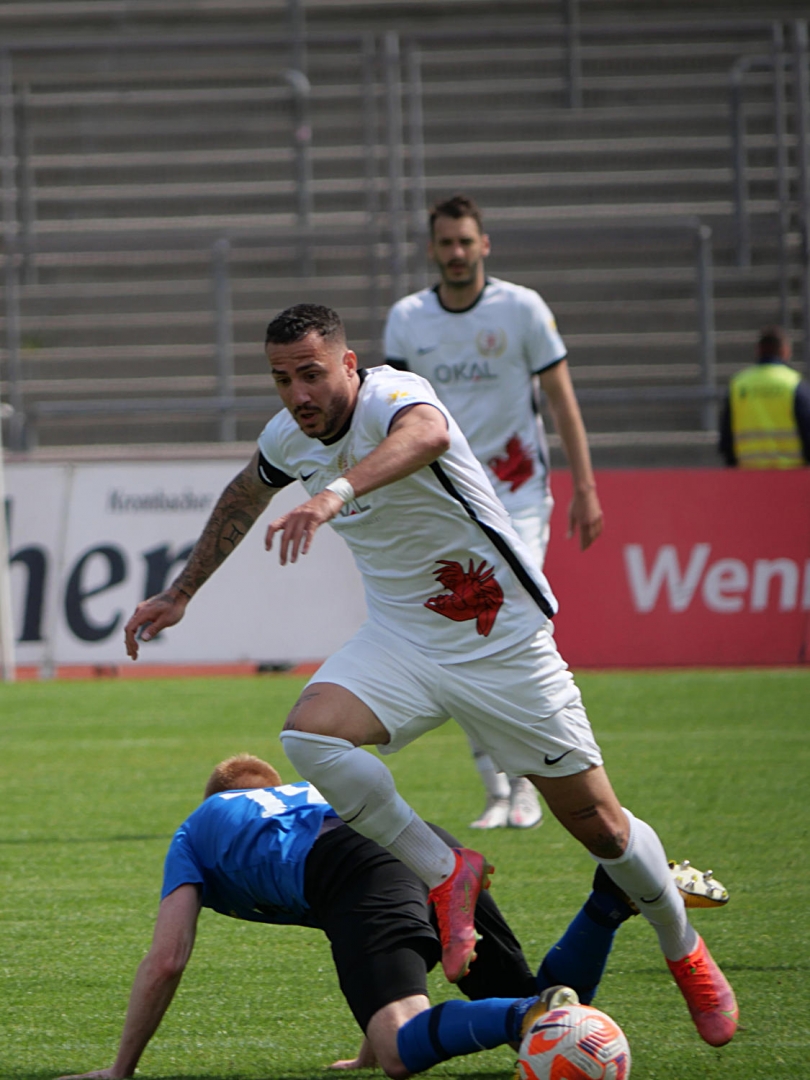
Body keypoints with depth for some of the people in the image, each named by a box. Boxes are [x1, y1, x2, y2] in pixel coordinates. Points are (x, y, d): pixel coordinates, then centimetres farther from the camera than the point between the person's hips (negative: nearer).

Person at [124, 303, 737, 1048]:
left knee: (599, 826, 1)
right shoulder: (289, 437, -2)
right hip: (399, 642, 5)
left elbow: (428, 434, -51)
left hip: (504, 644, -5)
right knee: (309, 733, -26)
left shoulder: (391, 395, -24)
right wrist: (182, 592, 27)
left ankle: (685, 952, 29)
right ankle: (446, 874, -10)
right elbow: (243, 497, 22)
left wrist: (338, 491, -68)